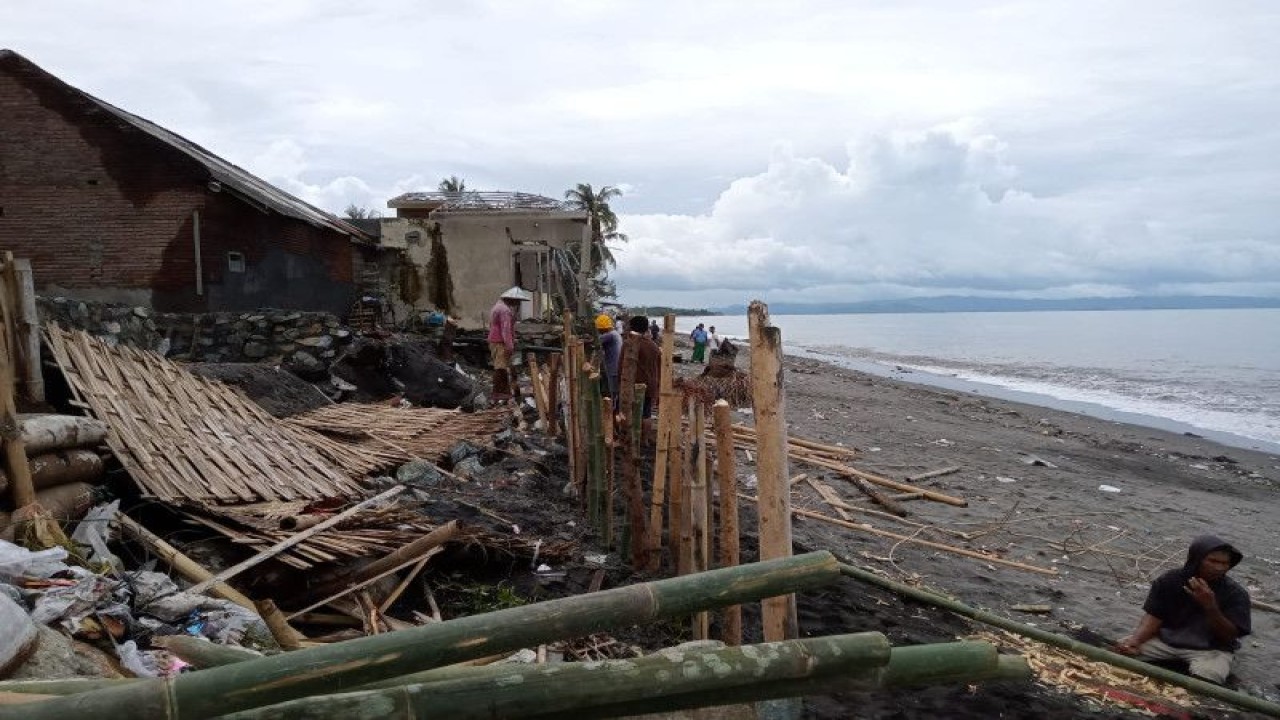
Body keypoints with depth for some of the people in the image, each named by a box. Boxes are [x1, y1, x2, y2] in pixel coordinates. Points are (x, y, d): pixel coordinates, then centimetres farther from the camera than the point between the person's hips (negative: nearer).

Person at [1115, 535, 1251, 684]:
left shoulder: (1236, 594, -11)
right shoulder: (1169, 581, -4)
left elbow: (1228, 637, -14)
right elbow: (1153, 616, -5)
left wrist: (1210, 606, -31)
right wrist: (1135, 640, -25)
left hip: (1210, 649, -1)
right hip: (1166, 639, 2)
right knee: (1121, 651, -20)